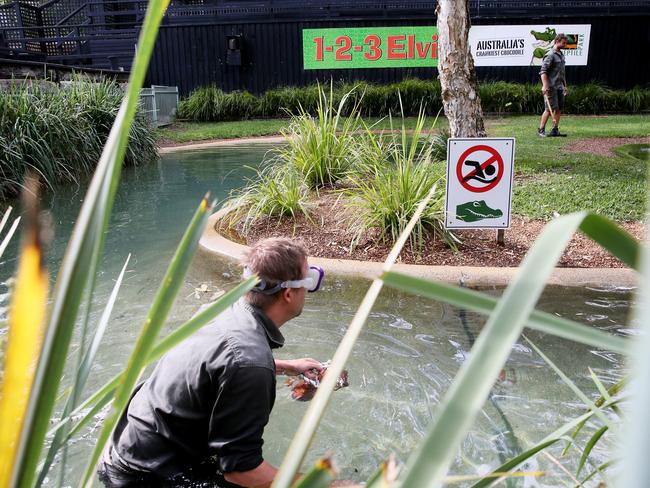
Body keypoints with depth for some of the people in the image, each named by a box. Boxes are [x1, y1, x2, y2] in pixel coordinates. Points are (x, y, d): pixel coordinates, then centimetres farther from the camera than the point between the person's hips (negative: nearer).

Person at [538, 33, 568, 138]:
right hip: (551, 87, -9)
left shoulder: (561, 54, 17)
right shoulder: (550, 55, -9)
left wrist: (565, 86, 23)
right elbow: (543, 71, -17)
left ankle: (555, 130, 11)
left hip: (560, 87, 9)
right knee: (550, 108, -10)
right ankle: (541, 129, 0)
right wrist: (544, 85, -27)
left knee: (559, 108, 6)